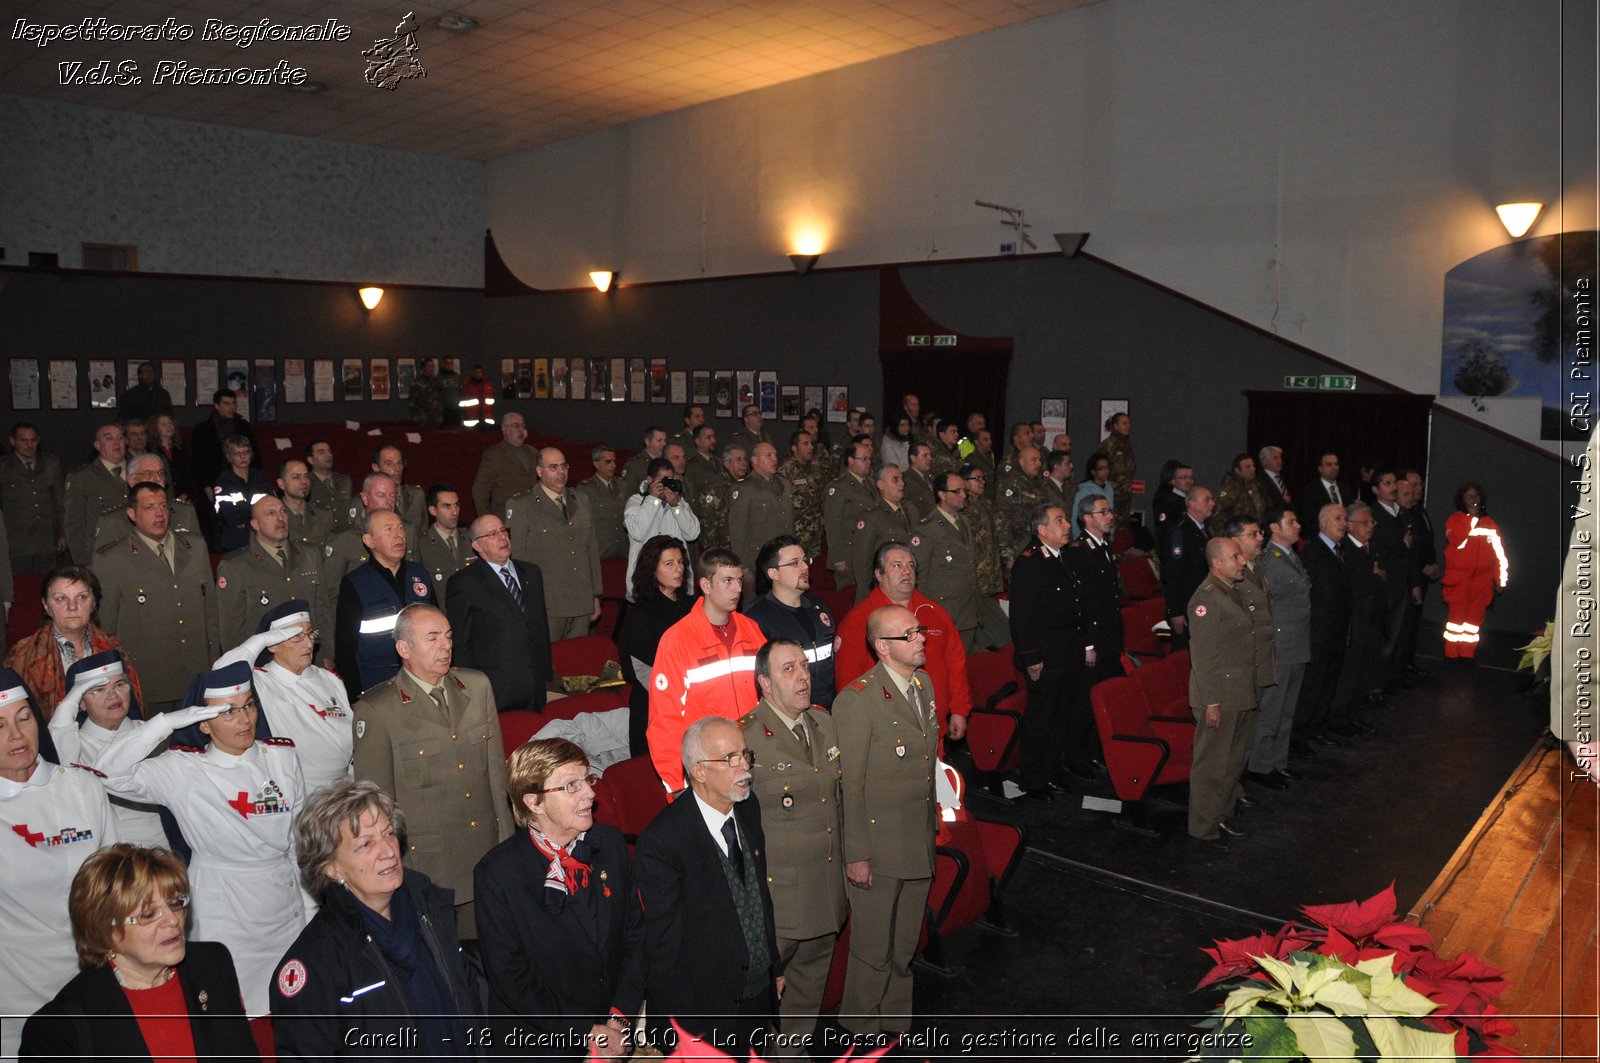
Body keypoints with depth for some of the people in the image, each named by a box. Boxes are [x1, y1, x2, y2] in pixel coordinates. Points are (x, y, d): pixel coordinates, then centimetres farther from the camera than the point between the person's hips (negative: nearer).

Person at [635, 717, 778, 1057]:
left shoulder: (749, 809, -1)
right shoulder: (662, 841, -24)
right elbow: (663, 943, -19)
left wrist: (773, 966, 14)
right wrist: (685, 1026, -16)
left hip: (759, 991, 7)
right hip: (705, 1006, -6)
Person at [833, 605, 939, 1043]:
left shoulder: (924, 684, 5)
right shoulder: (856, 699, -20)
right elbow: (849, 785, -18)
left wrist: (930, 832, 15)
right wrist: (856, 855, -17)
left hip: (918, 844, 7)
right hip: (877, 846, -7)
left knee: (905, 945, 21)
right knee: (874, 946, 9)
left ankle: (896, 1018, 40)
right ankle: (861, 1025, 31)